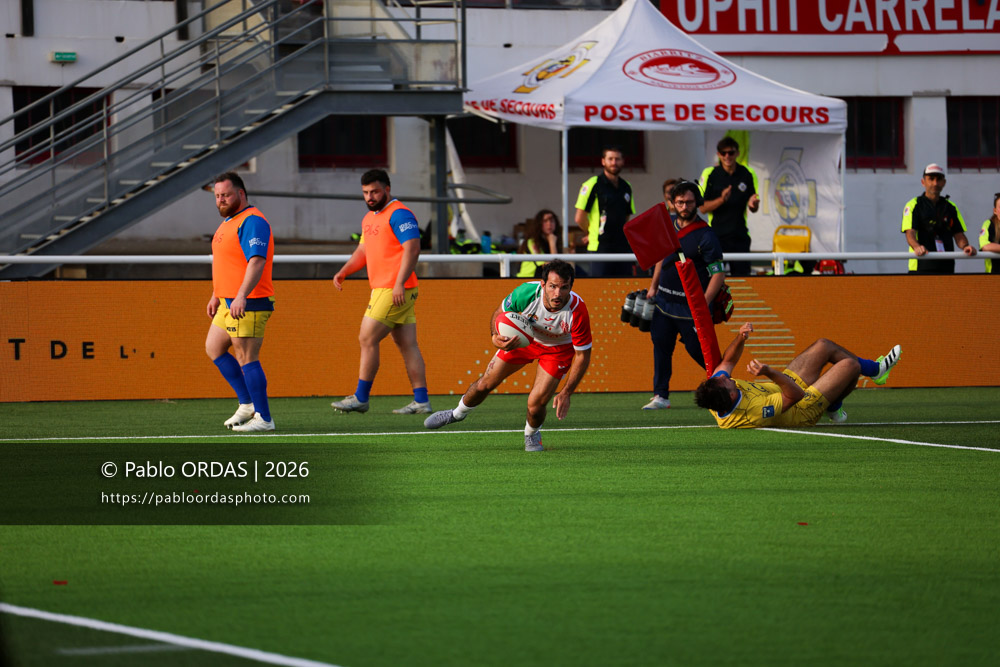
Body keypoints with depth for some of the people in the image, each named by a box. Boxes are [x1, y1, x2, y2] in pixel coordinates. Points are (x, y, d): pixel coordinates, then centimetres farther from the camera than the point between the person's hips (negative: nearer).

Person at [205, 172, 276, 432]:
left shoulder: (251, 222, -16)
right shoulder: (229, 222, 18)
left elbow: (256, 262, -27)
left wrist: (241, 296, -35)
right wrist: (216, 295, 31)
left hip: (249, 303, -11)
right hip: (229, 301, 11)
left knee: (246, 359, -9)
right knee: (213, 348, 14)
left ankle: (263, 418, -4)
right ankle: (247, 404, 18)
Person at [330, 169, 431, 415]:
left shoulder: (399, 215, -11)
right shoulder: (369, 218, 20)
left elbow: (412, 249, -19)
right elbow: (363, 251, 27)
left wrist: (399, 284, -25)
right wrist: (343, 272, 11)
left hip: (395, 290, -10)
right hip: (382, 290, 10)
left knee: (367, 339, -8)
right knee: (407, 345, 6)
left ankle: (361, 398, -3)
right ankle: (421, 401, 5)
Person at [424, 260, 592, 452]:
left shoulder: (578, 311, -37)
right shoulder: (526, 293, -34)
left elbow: (583, 355, -24)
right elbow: (499, 313, -13)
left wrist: (566, 393, -28)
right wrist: (496, 337, -35)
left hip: (558, 348, -2)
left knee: (535, 405, -14)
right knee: (485, 384, 7)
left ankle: (532, 434, 23)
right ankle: (458, 413, 40)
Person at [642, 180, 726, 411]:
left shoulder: (705, 236, -15)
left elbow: (718, 273, -17)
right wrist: (653, 286, 19)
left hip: (689, 304, -7)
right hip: (663, 300, 7)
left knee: (697, 349, -3)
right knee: (661, 346, 6)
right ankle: (661, 396, 12)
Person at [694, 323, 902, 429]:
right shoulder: (754, 413, -46)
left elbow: (727, 362, -5)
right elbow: (796, 395, -37)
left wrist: (740, 338, -22)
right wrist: (770, 373, -51)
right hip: (801, 412, -8)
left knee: (824, 346, 15)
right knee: (850, 365, -2)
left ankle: (875, 369, 39)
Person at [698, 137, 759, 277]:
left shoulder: (748, 175, 4)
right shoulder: (709, 174, 0)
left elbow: (754, 209, 10)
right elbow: (703, 207, -2)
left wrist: (753, 204, -15)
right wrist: (721, 199, -19)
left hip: (740, 236, 1)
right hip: (715, 235, -1)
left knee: (742, 273, -4)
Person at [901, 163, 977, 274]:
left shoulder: (951, 207, 18)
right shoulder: (913, 205, 4)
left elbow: (958, 235, 13)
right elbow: (910, 233, -10)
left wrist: (965, 246, -12)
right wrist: (917, 247, -33)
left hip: (946, 266, 4)